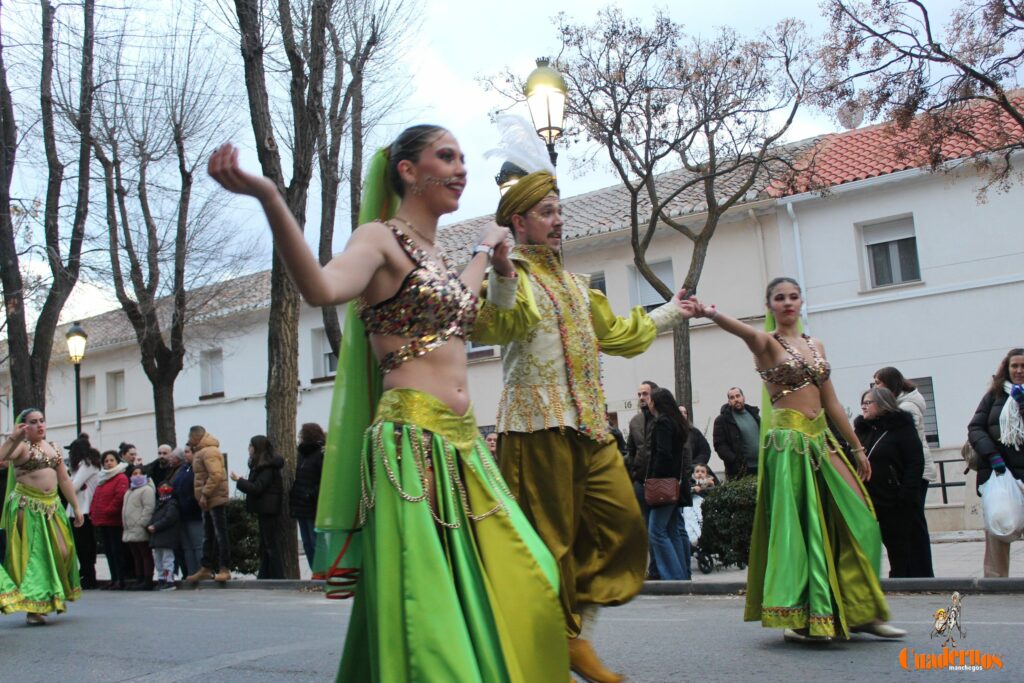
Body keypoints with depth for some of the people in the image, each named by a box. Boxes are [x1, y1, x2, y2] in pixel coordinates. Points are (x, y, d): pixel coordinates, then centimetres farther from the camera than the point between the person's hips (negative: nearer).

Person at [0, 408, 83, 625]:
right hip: (26, 507, -5)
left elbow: (64, 480, 17)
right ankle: (33, 608, 2)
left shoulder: (53, 448, 15)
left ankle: (56, 594, 21)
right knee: (31, 555, -3)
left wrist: (76, 507, 14)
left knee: (62, 551, -1)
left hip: (52, 507, 5)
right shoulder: (21, 446, -3)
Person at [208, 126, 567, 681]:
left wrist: (484, 252, 48)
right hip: (411, 442, -8)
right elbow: (320, 287, -27)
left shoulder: (433, 253, 19)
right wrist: (268, 197, -40)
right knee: (426, 608, -6)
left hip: (463, 446, 8)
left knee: (521, 584, 9)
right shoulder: (380, 238, -5)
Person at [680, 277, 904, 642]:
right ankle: (803, 617, 2)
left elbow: (831, 403, 19)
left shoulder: (816, 345, 17)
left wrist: (857, 448, 19)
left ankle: (859, 611, 14)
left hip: (821, 440, 7)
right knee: (798, 525, -6)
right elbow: (741, 329, -26)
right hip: (787, 441, -6)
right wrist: (711, 314, -48)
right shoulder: (766, 342, -2)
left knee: (855, 518, 3)